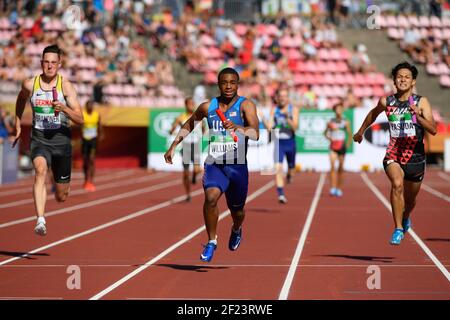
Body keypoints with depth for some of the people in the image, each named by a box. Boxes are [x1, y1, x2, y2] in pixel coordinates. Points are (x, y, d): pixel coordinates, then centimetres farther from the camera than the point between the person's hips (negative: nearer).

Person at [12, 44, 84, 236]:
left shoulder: (66, 86, -7)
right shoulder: (30, 85, -3)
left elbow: (80, 120, -11)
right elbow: (21, 101, 23)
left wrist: (65, 109, -28)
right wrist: (18, 126, 23)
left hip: (61, 141, 0)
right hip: (39, 140, 0)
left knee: (61, 197, 9)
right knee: (40, 170, -34)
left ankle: (61, 187, 50)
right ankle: (40, 221, -44)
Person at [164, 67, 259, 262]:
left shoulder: (245, 105, -8)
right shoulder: (207, 107, 2)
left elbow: (255, 133, -23)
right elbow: (189, 124, 22)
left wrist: (236, 127, -42)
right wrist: (173, 146, 17)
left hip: (238, 167, -1)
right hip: (214, 164, 1)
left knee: (236, 209, 14)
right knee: (211, 196, -27)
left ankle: (236, 230, 52)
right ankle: (211, 242, -11)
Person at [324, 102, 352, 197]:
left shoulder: (345, 122, 0)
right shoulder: (331, 122, 1)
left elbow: (350, 134, 8)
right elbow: (326, 133, 14)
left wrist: (348, 143, -2)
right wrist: (329, 137, -3)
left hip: (342, 146, 1)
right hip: (333, 146, -1)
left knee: (341, 168, 7)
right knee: (332, 166, -16)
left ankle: (339, 188, 19)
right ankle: (333, 188, -20)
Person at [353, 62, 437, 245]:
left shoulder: (421, 102, -6)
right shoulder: (386, 102, -1)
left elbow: (433, 130, -14)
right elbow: (373, 114, 22)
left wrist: (418, 116, -29)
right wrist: (361, 132, 34)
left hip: (415, 156, 1)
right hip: (393, 154, 0)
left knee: (410, 199, 16)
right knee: (397, 184, -30)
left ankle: (405, 217, 52)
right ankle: (398, 229, -23)